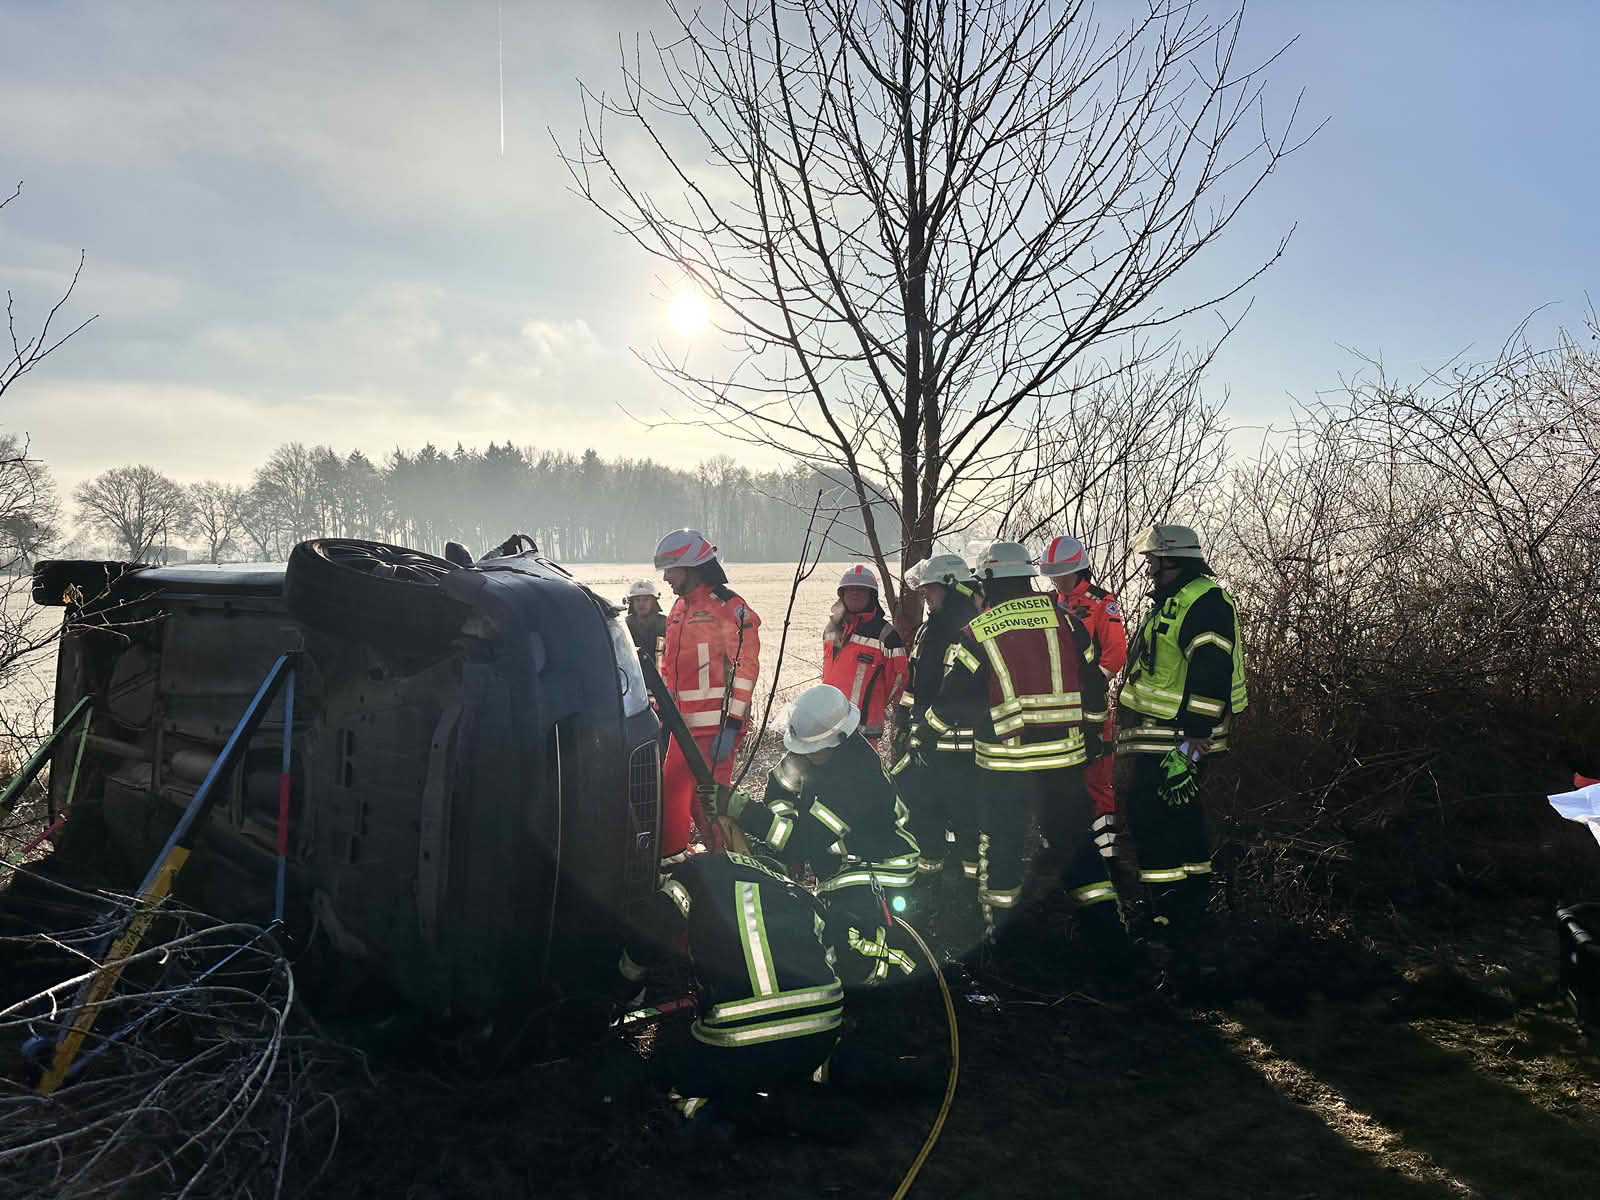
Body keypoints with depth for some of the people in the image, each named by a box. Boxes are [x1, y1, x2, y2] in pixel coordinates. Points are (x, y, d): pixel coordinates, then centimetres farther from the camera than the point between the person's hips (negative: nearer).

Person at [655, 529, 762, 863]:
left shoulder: (730, 609, -11)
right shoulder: (679, 611, 16)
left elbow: (744, 669, -15)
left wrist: (730, 727, -19)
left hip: (716, 728, -8)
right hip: (684, 726, 8)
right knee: (671, 793, 15)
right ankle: (672, 857, 32)